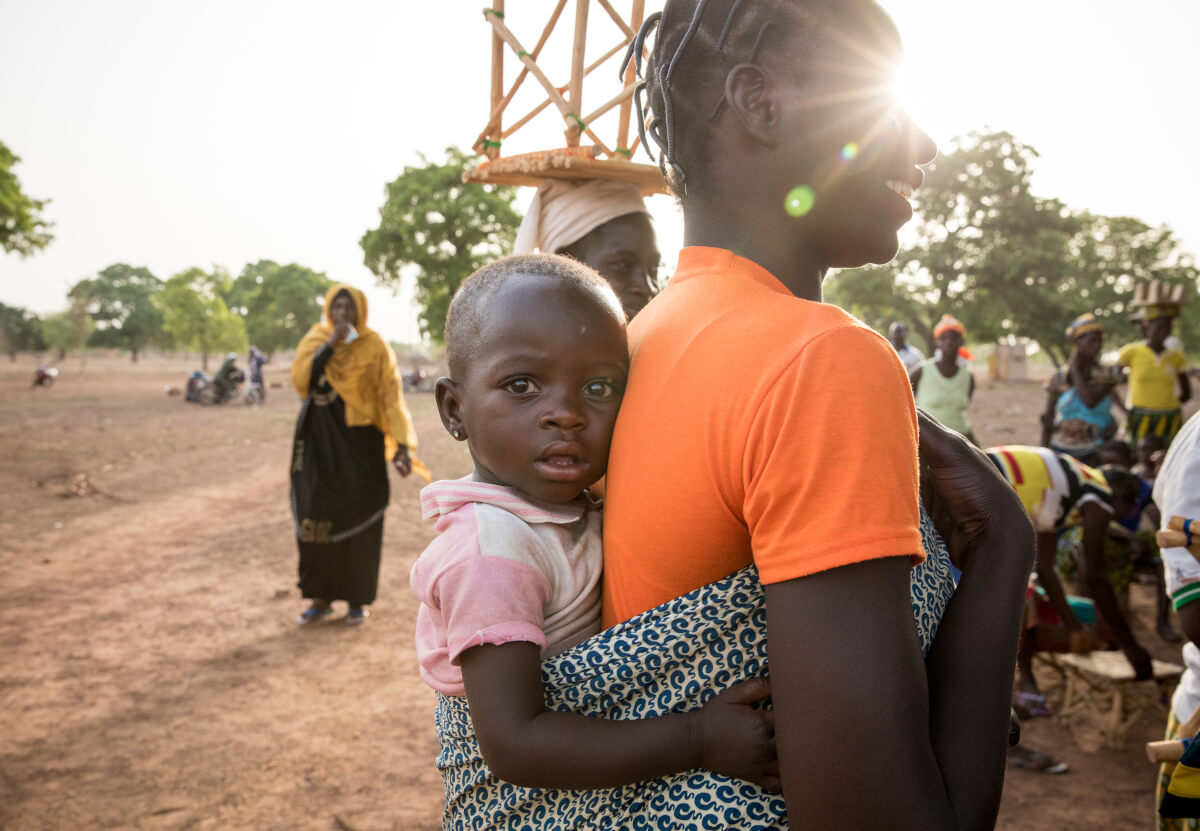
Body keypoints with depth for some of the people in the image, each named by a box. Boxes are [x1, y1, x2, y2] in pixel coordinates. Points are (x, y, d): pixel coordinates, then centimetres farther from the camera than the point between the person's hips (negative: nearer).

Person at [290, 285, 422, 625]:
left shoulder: (374, 346, -4)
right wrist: (329, 344, -19)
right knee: (317, 518, 4)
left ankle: (357, 599, 14)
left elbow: (390, 396, -7)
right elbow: (300, 380, -11)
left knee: (358, 521, 3)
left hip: (359, 444, -2)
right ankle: (321, 598, 15)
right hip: (319, 443, 3)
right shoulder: (315, 339, 4)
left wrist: (402, 442, -16)